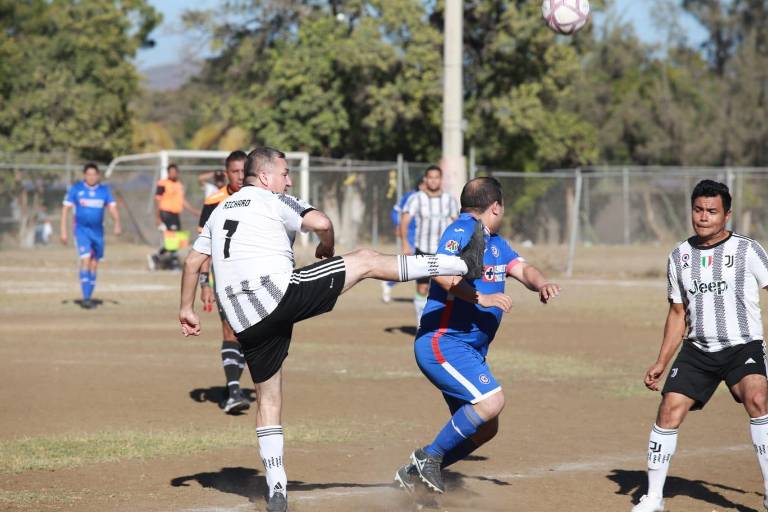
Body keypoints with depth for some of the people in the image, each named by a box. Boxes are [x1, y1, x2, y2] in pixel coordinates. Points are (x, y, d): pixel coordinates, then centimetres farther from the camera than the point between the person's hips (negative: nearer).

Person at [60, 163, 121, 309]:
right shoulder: (76, 189, -2)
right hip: (81, 229, -3)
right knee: (85, 259, -19)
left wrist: (117, 224, -19)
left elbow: (112, 208, 0)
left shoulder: (104, 190, 5)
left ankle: (88, 298, 18)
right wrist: (64, 231, -4)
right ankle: (85, 299, -21)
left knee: (94, 265, 7)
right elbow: (66, 209, 1)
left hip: (98, 231, 3)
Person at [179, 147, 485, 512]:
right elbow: (321, 223, -9)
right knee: (366, 261, 3)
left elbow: (193, 260, 25)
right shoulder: (273, 201, 5)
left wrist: (186, 309, 30)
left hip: (245, 323, 6)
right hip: (280, 293, -6)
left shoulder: (220, 211, 25)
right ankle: (463, 264, 2)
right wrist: (327, 249, 12)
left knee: (268, 396, 15)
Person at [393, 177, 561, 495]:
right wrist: (480, 297, -36)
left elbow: (522, 269, 10)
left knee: (485, 430, 11)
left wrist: (541, 285, -12)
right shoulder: (462, 231, -11)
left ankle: (416, 472, 19)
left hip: (471, 350, 10)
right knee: (491, 401, -26)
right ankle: (429, 456, -11)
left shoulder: (496, 242, 18)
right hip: (442, 342, -10)